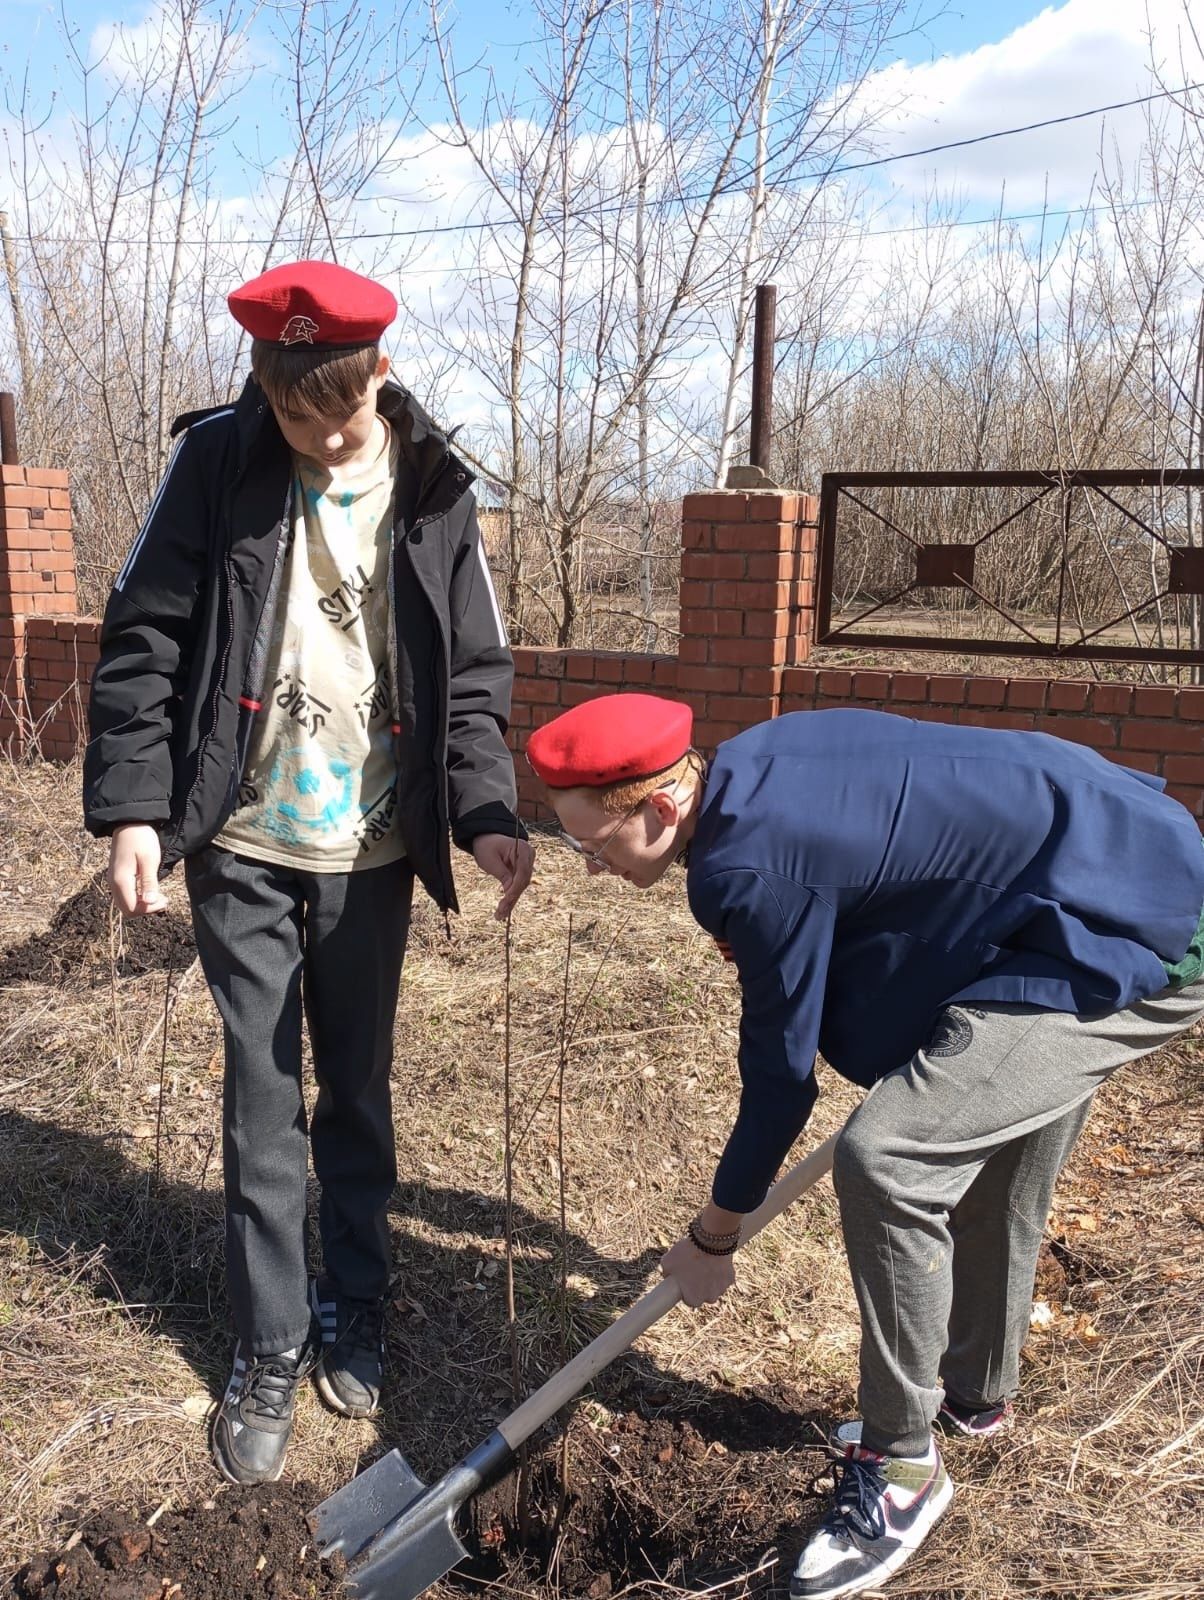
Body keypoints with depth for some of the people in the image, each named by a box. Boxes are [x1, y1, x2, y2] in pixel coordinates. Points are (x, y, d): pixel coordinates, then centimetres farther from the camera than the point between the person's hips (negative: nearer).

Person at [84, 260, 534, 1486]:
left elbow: (474, 675, 2)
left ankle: (354, 1308, 33)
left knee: (358, 1092, 13)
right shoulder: (215, 465, -5)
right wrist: (132, 806, -12)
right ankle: (270, 1351, 21)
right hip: (243, 847, -1)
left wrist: (484, 815, -11)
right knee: (263, 1101, 5)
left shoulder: (433, 496, -2)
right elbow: (142, 645, -3)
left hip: (370, 851, 1)